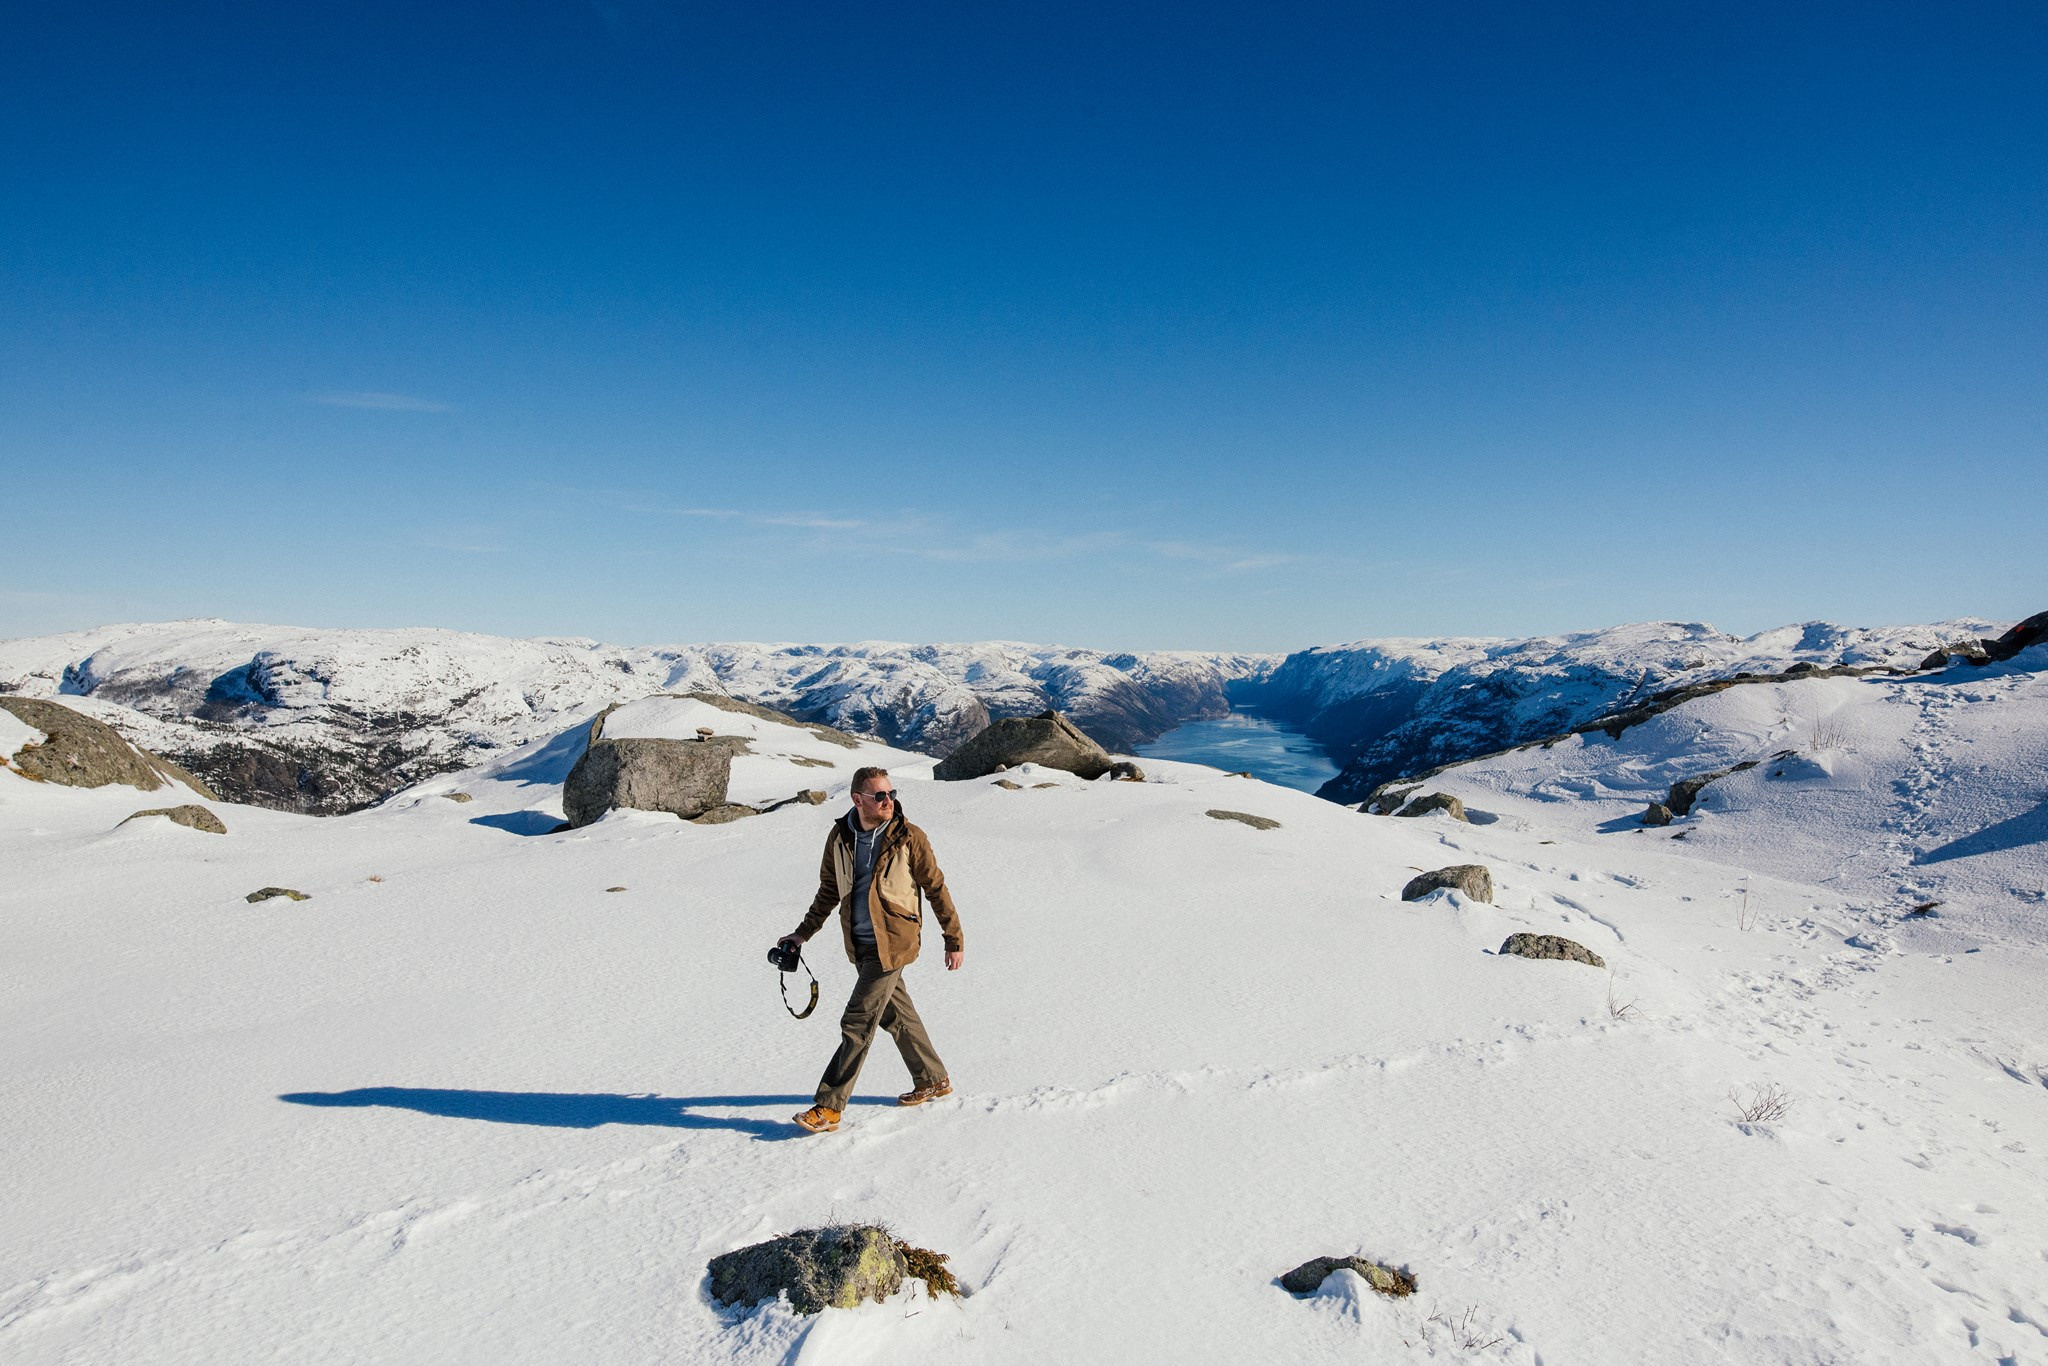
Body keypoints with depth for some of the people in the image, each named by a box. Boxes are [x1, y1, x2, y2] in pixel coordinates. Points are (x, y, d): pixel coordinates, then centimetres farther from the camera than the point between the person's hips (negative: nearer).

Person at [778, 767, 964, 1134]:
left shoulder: (909, 838, -13)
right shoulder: (839, 838, -1)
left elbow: (937, 889, -6)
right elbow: (829, 890, 14)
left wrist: (955, 939, -3)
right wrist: (804, 932, 15)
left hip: (892, 944, -6)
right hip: (859, 945, 6)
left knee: (857, 1022, -6)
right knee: (896, 1013, 18)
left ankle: (829, 1107, 4)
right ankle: (933, 1081, 36)